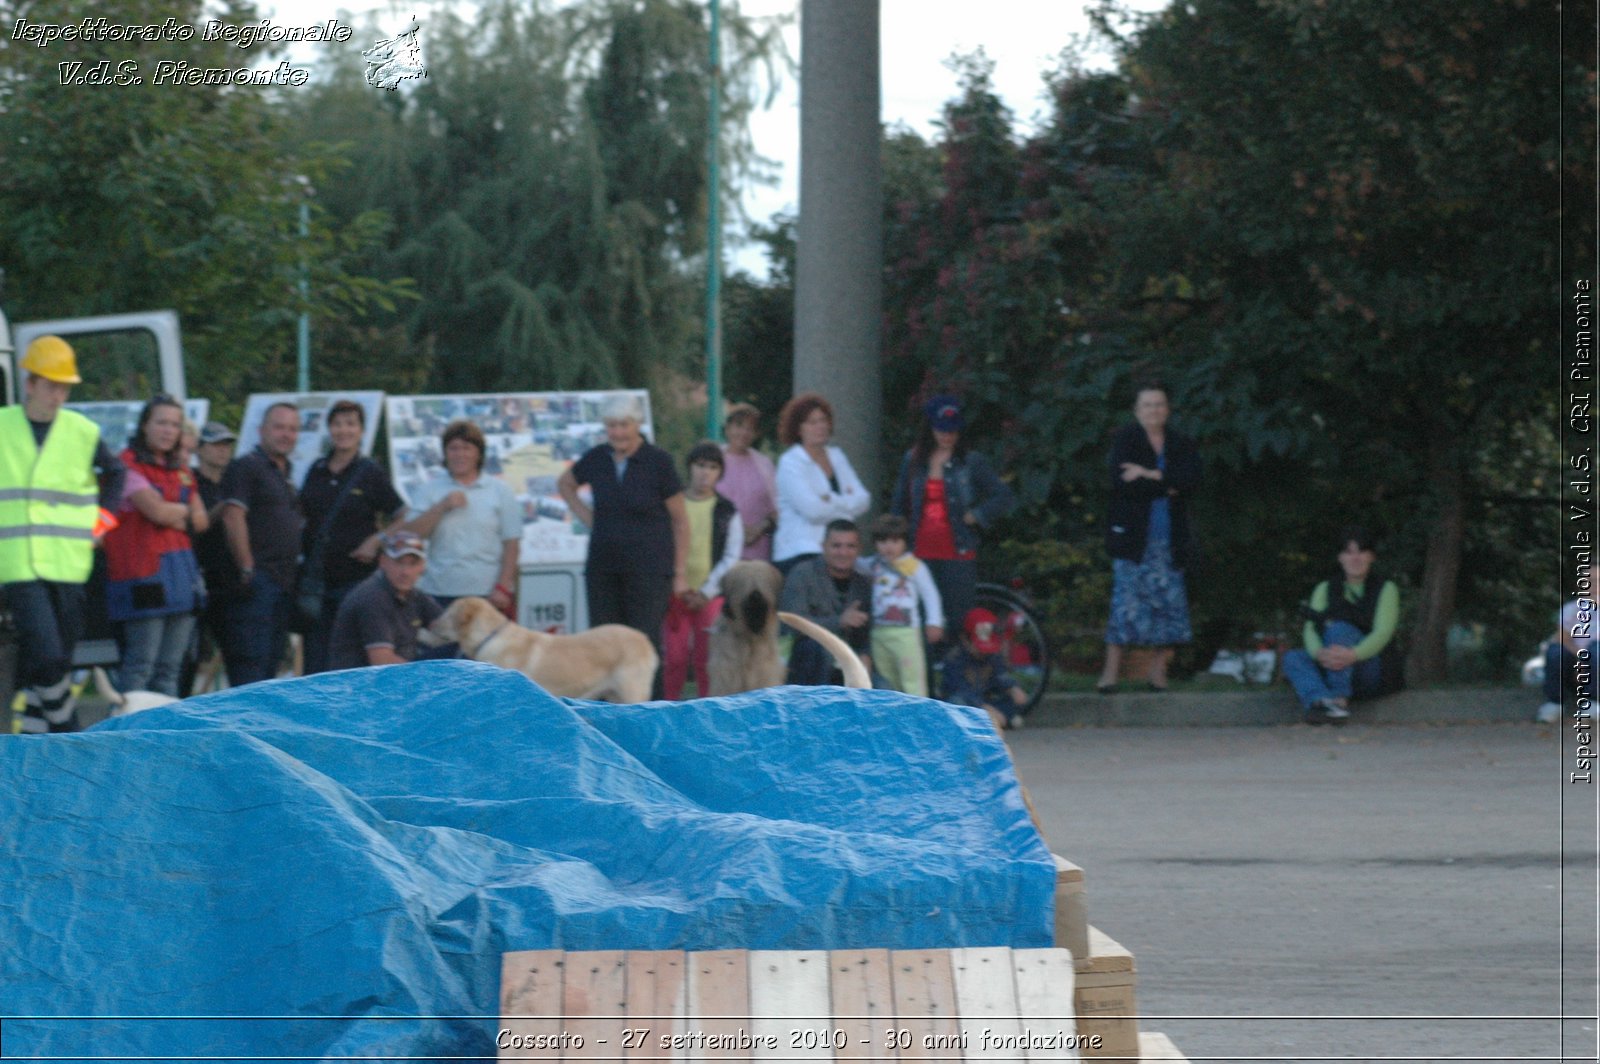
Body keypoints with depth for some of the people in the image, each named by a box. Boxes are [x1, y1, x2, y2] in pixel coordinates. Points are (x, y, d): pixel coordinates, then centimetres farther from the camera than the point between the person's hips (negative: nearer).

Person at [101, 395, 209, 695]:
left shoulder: (181, 470, 20)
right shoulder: (129, 465, -4)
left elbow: (202, 521, 12)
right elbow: (156, 510, -14)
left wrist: (171, 515, -5)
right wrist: (186, 512, 5)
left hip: (182, 567, 8)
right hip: (145, 570, -8)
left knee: (170, 668, 7)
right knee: (140, 665, -13)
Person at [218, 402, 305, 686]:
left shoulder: (285, 475, 23)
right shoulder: (245, 467, -5)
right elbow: (233, 517, -15)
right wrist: (247, 570, -19)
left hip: (283, 585, 9)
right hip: (257, 584, -9)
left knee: (271, 661, 9)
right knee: (250, 664, -13)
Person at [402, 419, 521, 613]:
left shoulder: (500, 492, 8)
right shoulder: (429, 491, 10)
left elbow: (511, 544, 5)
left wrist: (503, 587, -5)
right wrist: (442, 507, -10)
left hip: (488, 596, -1)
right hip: (441, 595, 1)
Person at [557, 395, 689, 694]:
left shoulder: (658, 462, -6)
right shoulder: (596, 459, 5)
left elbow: (680, 520, -1)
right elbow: (565, 484, 27)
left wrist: (681, 572, -4)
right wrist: (587, 518, 12)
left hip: (649, 566, -4)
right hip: (603, 566, 4)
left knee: (645, 644, -10)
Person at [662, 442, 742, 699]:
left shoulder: (727, 511, 8)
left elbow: (731, 557, 5)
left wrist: (706, 592, -5)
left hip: (710, 597, 0)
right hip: (675, 594, 0)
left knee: (707, 657, -1)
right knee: (674, 657, -4)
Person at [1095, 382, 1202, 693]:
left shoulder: (1182, 445, 12)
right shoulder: (1125, 440, 3)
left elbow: (1192, 479, -6)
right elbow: (1122, 483, -12)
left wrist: (1150, 475, -14)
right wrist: (1166, 487, -8)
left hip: (1169, 538, 3)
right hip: (1132, 536, -3)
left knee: (1169, 604, -2)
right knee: (1126, 601, -9)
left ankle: (1158, 672, 5)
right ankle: (1111, 671, -5)